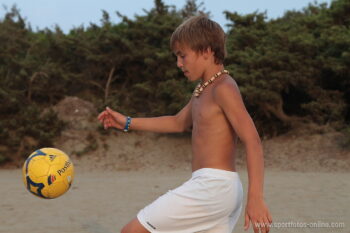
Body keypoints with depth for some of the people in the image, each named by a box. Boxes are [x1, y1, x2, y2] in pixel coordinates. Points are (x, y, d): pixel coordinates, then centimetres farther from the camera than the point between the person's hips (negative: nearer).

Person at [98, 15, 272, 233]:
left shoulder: (224, 88, -12)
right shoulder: (203, 90, 17)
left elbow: (253, 141, -20)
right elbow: (179, 123, 33)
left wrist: (256, 198, -29)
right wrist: (128, 122, 30)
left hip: (213, 186, -10)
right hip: (215, 188, 10)